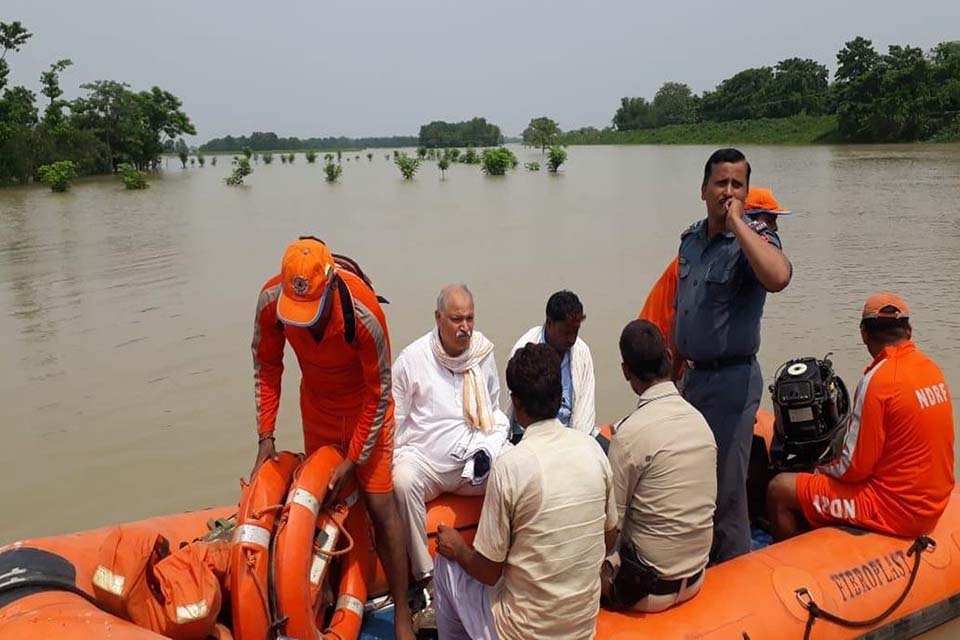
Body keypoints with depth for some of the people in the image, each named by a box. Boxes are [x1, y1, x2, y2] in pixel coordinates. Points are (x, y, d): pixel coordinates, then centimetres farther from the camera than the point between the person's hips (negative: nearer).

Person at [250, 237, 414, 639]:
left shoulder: (364, 313, -37)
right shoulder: (271, 300, -25)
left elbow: (379, 394, -23)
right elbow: (266, 366, -7)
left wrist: (353, 461, -20)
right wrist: (266, 436, -10)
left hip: (364, 404, -4)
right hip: (316, 401, 4)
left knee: (380, 506, -4)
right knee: (322, 496, 11)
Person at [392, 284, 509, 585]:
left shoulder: (484, 352, 5)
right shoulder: (413, 358, -5)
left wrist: (485, 449, -1)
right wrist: (388, 463, -9)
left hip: (473, 456, 3)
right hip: (424, 458, -2)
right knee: (402, 481, -35)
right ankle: (423, 574, -20)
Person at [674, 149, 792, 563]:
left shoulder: (754, 240, -12)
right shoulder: (691, 239, 9)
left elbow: (778, 277, -38)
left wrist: (737, 221, -26)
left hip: (731, 380, -7)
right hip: (692, 376, 7)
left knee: (726, 487, 2)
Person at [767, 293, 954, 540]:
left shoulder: (878, 380, -22)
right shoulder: (932, 368, 2)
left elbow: (854, 467, -19)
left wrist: (821, 468, 2)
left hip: (896, 509, -9)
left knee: (779, 489, -4)